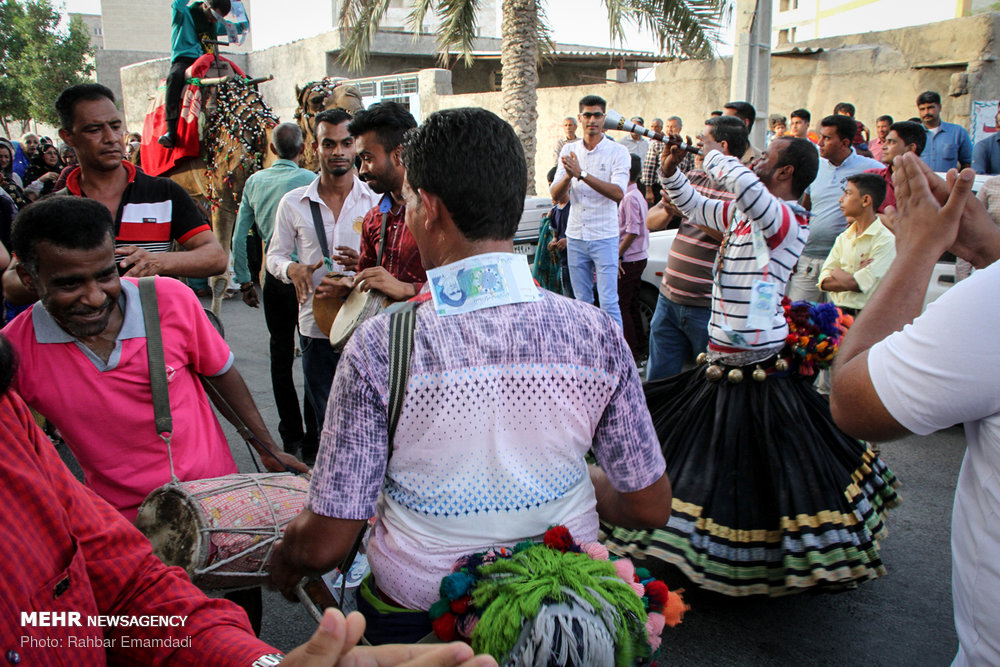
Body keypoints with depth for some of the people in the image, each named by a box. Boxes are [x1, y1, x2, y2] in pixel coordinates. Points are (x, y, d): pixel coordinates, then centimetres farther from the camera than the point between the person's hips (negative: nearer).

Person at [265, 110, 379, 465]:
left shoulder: (376, 201, 2)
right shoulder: (293, 203, 7)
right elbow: (275, 255, 14)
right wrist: (292, 269, -9)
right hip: (316, 325, 2)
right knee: (326, 419, 10)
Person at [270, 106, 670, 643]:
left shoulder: (379, 346, -23)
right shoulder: (597, 334, -15)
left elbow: (325, 544, -15)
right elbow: (650, 507, -4)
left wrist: (284, 561, 8)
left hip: (415, 613, -2)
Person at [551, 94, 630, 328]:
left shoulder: (618, 152, -5)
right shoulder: (569, 150, 8)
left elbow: (618, 193, -19)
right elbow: (555, 194, 2)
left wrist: (582, 174, -25)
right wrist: (568, 176, -19)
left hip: (605, 237, -4)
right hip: (575, 236, 4)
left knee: (608, 303, -6)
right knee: (582, 302, 11)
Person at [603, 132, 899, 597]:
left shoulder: (789, 221, -18)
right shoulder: (741, 213, 10)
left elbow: (744, 183, -37)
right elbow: (694, 207, 26)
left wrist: (714, 154, -19)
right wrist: (671, 173, 10)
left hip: (757, 370, -10)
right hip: (721, 364, 10)